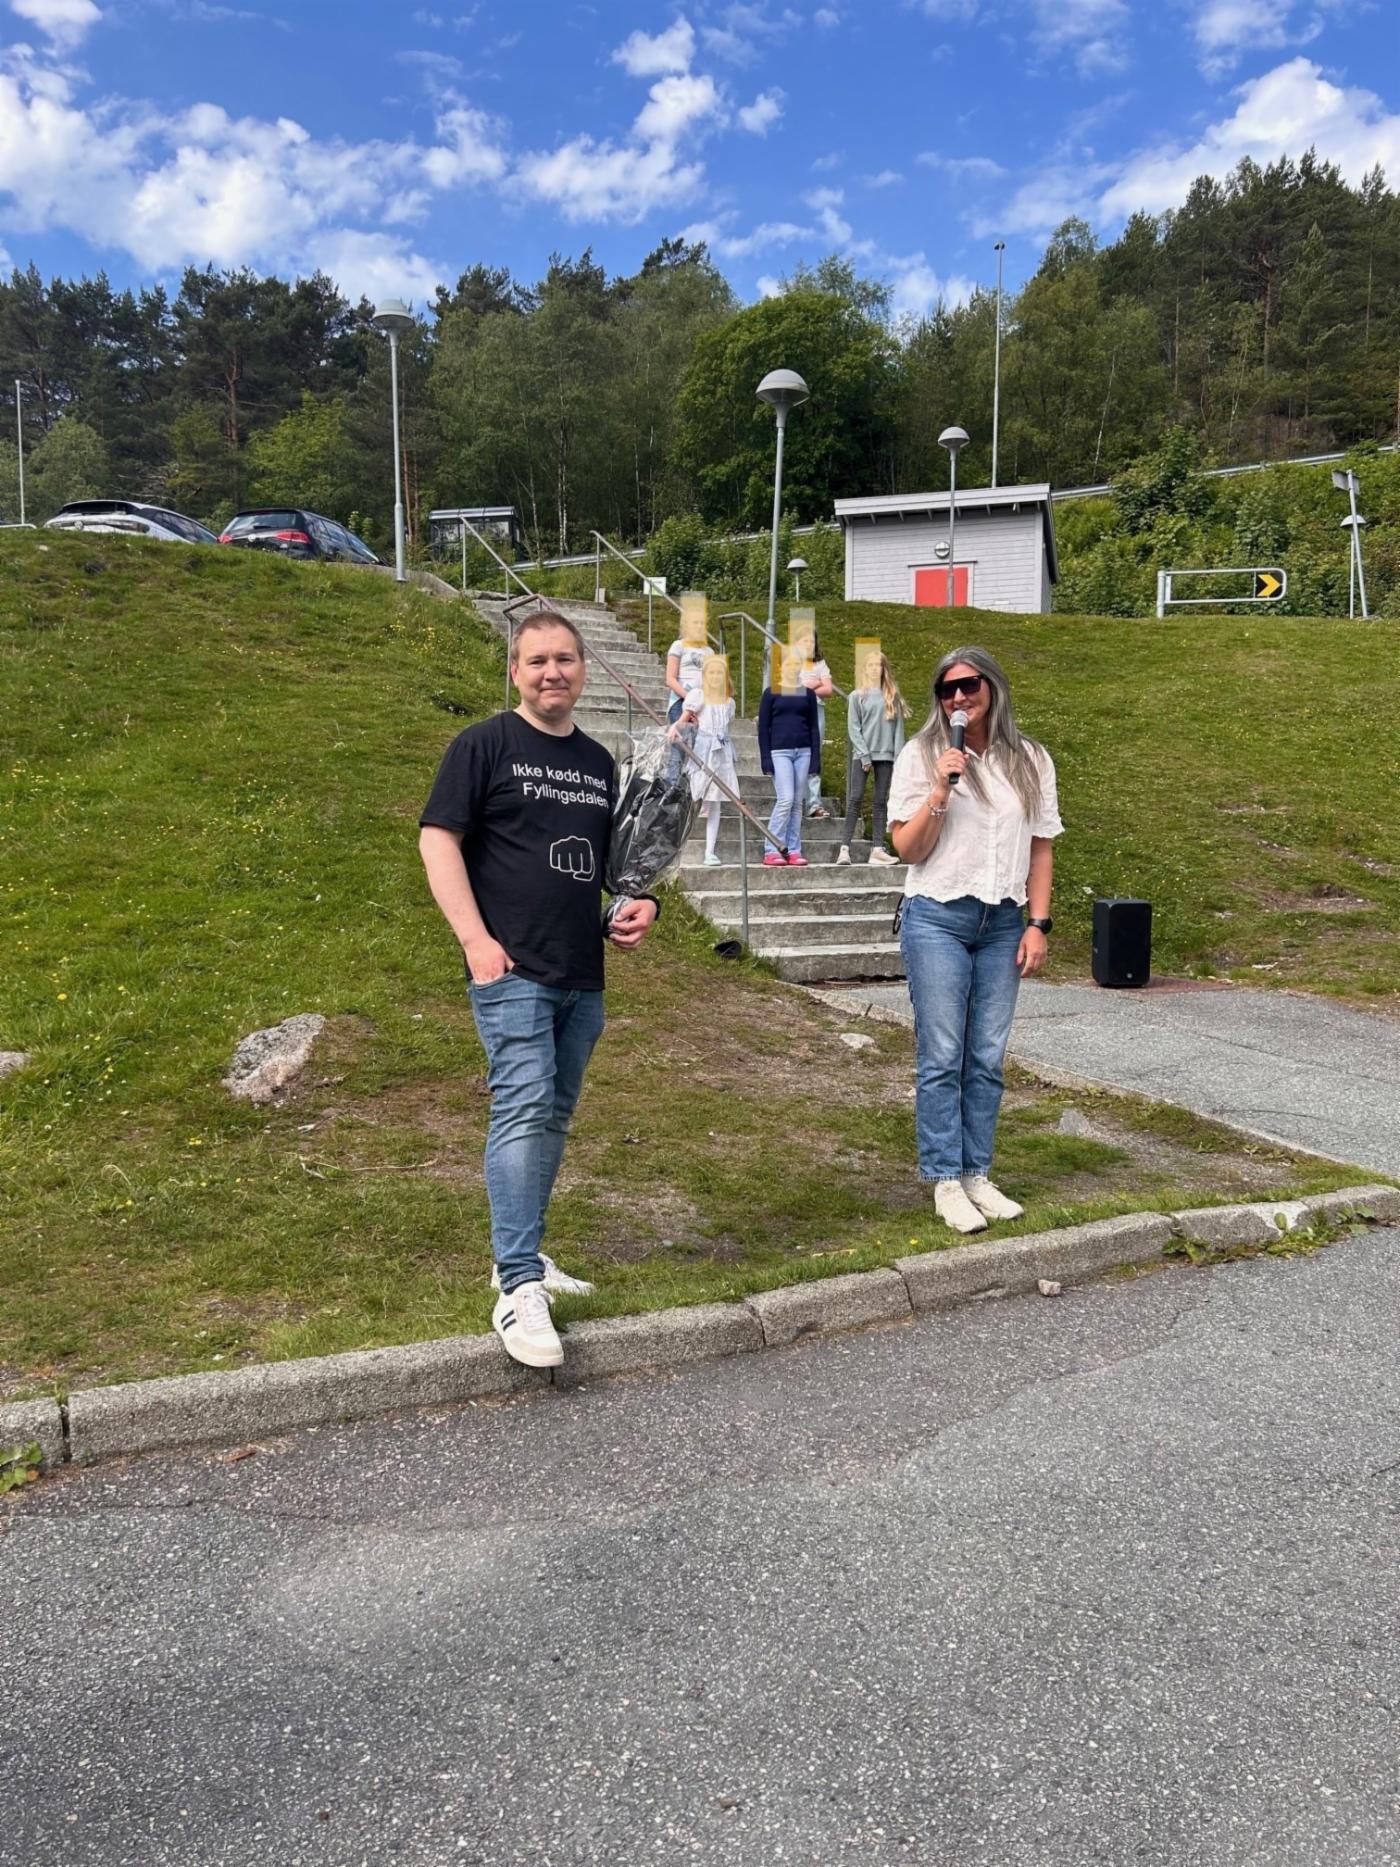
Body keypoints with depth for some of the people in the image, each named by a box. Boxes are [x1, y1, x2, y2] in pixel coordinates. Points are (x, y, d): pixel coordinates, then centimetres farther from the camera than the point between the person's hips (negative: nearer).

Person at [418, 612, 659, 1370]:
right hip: (513, 972, -7)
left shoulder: (597, 761, 17)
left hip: (582, 976, 7)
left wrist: (638, 902, 6)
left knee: (554, 1117, 12)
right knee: (523, 1111, -15)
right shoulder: (484, 745, -2)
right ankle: (519, 1290, -12)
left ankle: (522, 1255, 26)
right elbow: (438, 839, -8)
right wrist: (476, 940, -16)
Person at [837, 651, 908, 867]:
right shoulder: (857, 696, 5)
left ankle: (877, 849, 4)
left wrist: (899, 756, -4)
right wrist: (864, 755, -10)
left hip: (886, 756, 2)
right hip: (862, 755, -2)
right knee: (855, 800, -6)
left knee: (881, 802, 3)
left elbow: (898, 728, 6)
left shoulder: (893, 696, 10)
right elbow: (853, 728, -1)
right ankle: (844, 848, -9)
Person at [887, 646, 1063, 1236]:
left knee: (987, 1059, 8)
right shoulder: (921, 756, -1)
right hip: (938, 920, -3)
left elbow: (1041, 848, 10)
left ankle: (977, 1175, 18)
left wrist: (1038, 925, 3)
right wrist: (940, 792, -17)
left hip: (1003, 923, 3)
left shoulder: (1030, 760, 8)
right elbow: (907, 849, -4)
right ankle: (945, 1183, 7)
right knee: (942, 1058, -2)